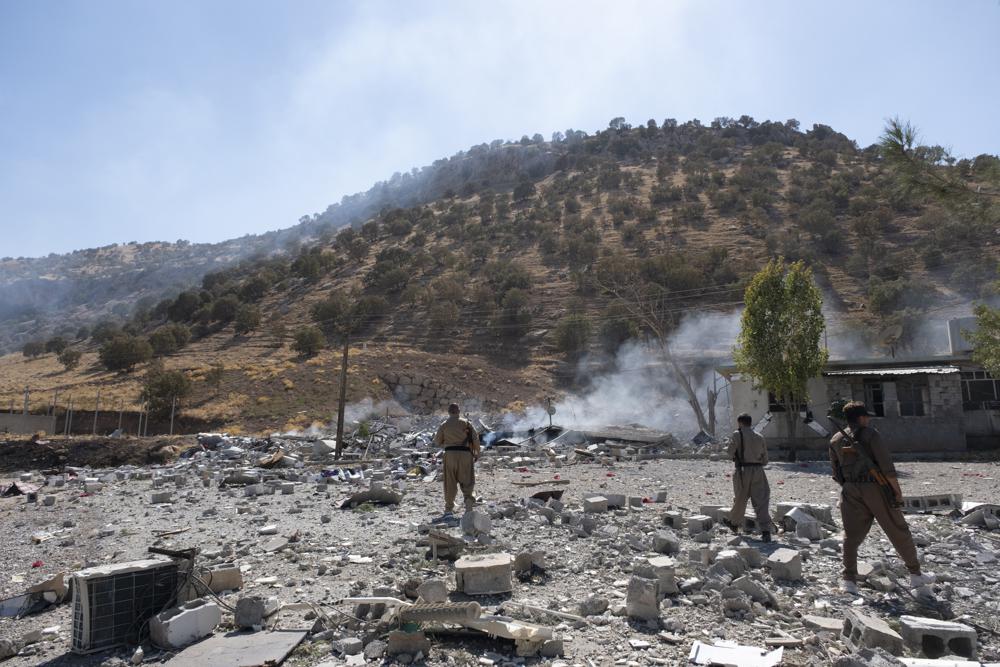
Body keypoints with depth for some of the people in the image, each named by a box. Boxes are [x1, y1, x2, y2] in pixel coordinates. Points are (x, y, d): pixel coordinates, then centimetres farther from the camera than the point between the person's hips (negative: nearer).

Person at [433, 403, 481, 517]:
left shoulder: (444, 426, 7)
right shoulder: (466, 423, 4)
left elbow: (437, 442, 11)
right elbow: (475, 438, -2)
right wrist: (477, 453, 7)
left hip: (450, 454, 1)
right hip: (465, 453, 0)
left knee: (450, 483, 8)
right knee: (466, 480, 10)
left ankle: (449, 509, 10)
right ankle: (468, 498, -15)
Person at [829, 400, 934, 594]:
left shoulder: (835, 440, 8)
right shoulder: (870, 434, -6)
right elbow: (886, 465, -11)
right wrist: (897, 491, -4)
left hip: (851, 491, 4)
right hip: (875, 488, -3)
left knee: (851, 536, 4)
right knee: (899, 532, 12)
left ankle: (849, 580, -3)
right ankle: (915, 575, 23)